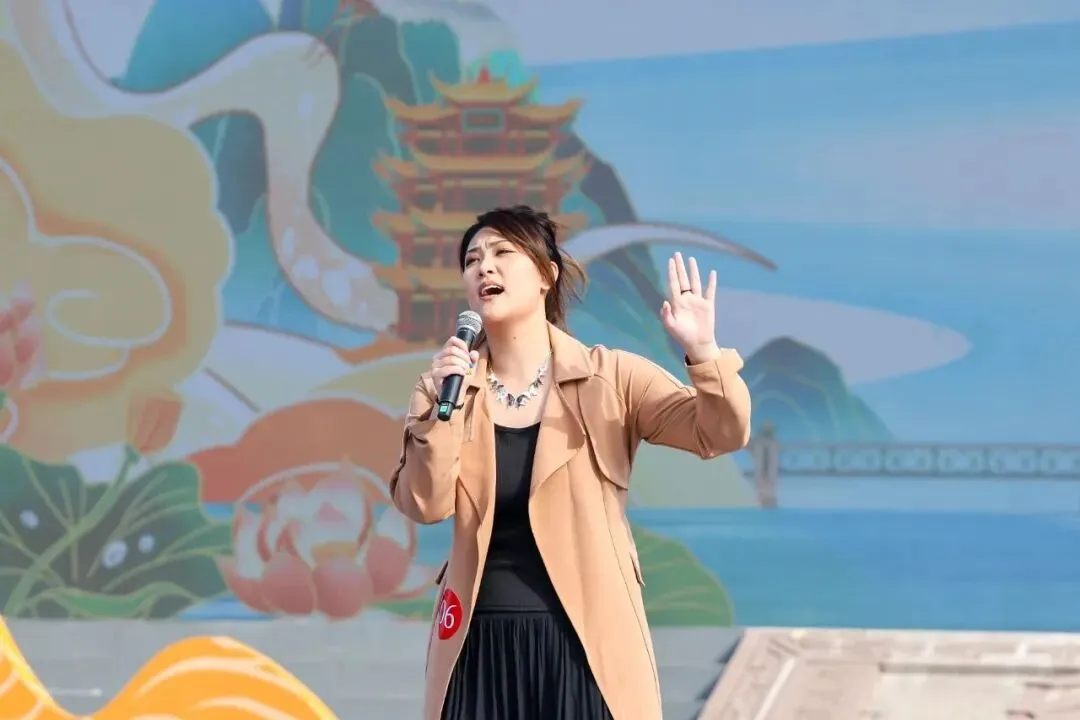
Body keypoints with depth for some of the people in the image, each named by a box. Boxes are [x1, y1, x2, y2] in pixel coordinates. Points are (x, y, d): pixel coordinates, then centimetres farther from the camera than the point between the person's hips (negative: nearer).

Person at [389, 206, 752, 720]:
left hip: (585, 643, -2)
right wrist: (440, 405, -13)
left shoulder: (609, 378, 1)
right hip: (481, 648, 2)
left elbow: (722, 434, -6)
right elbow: (425, 506, -2)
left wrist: (703, 354, -23)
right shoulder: (449, 384, 7)